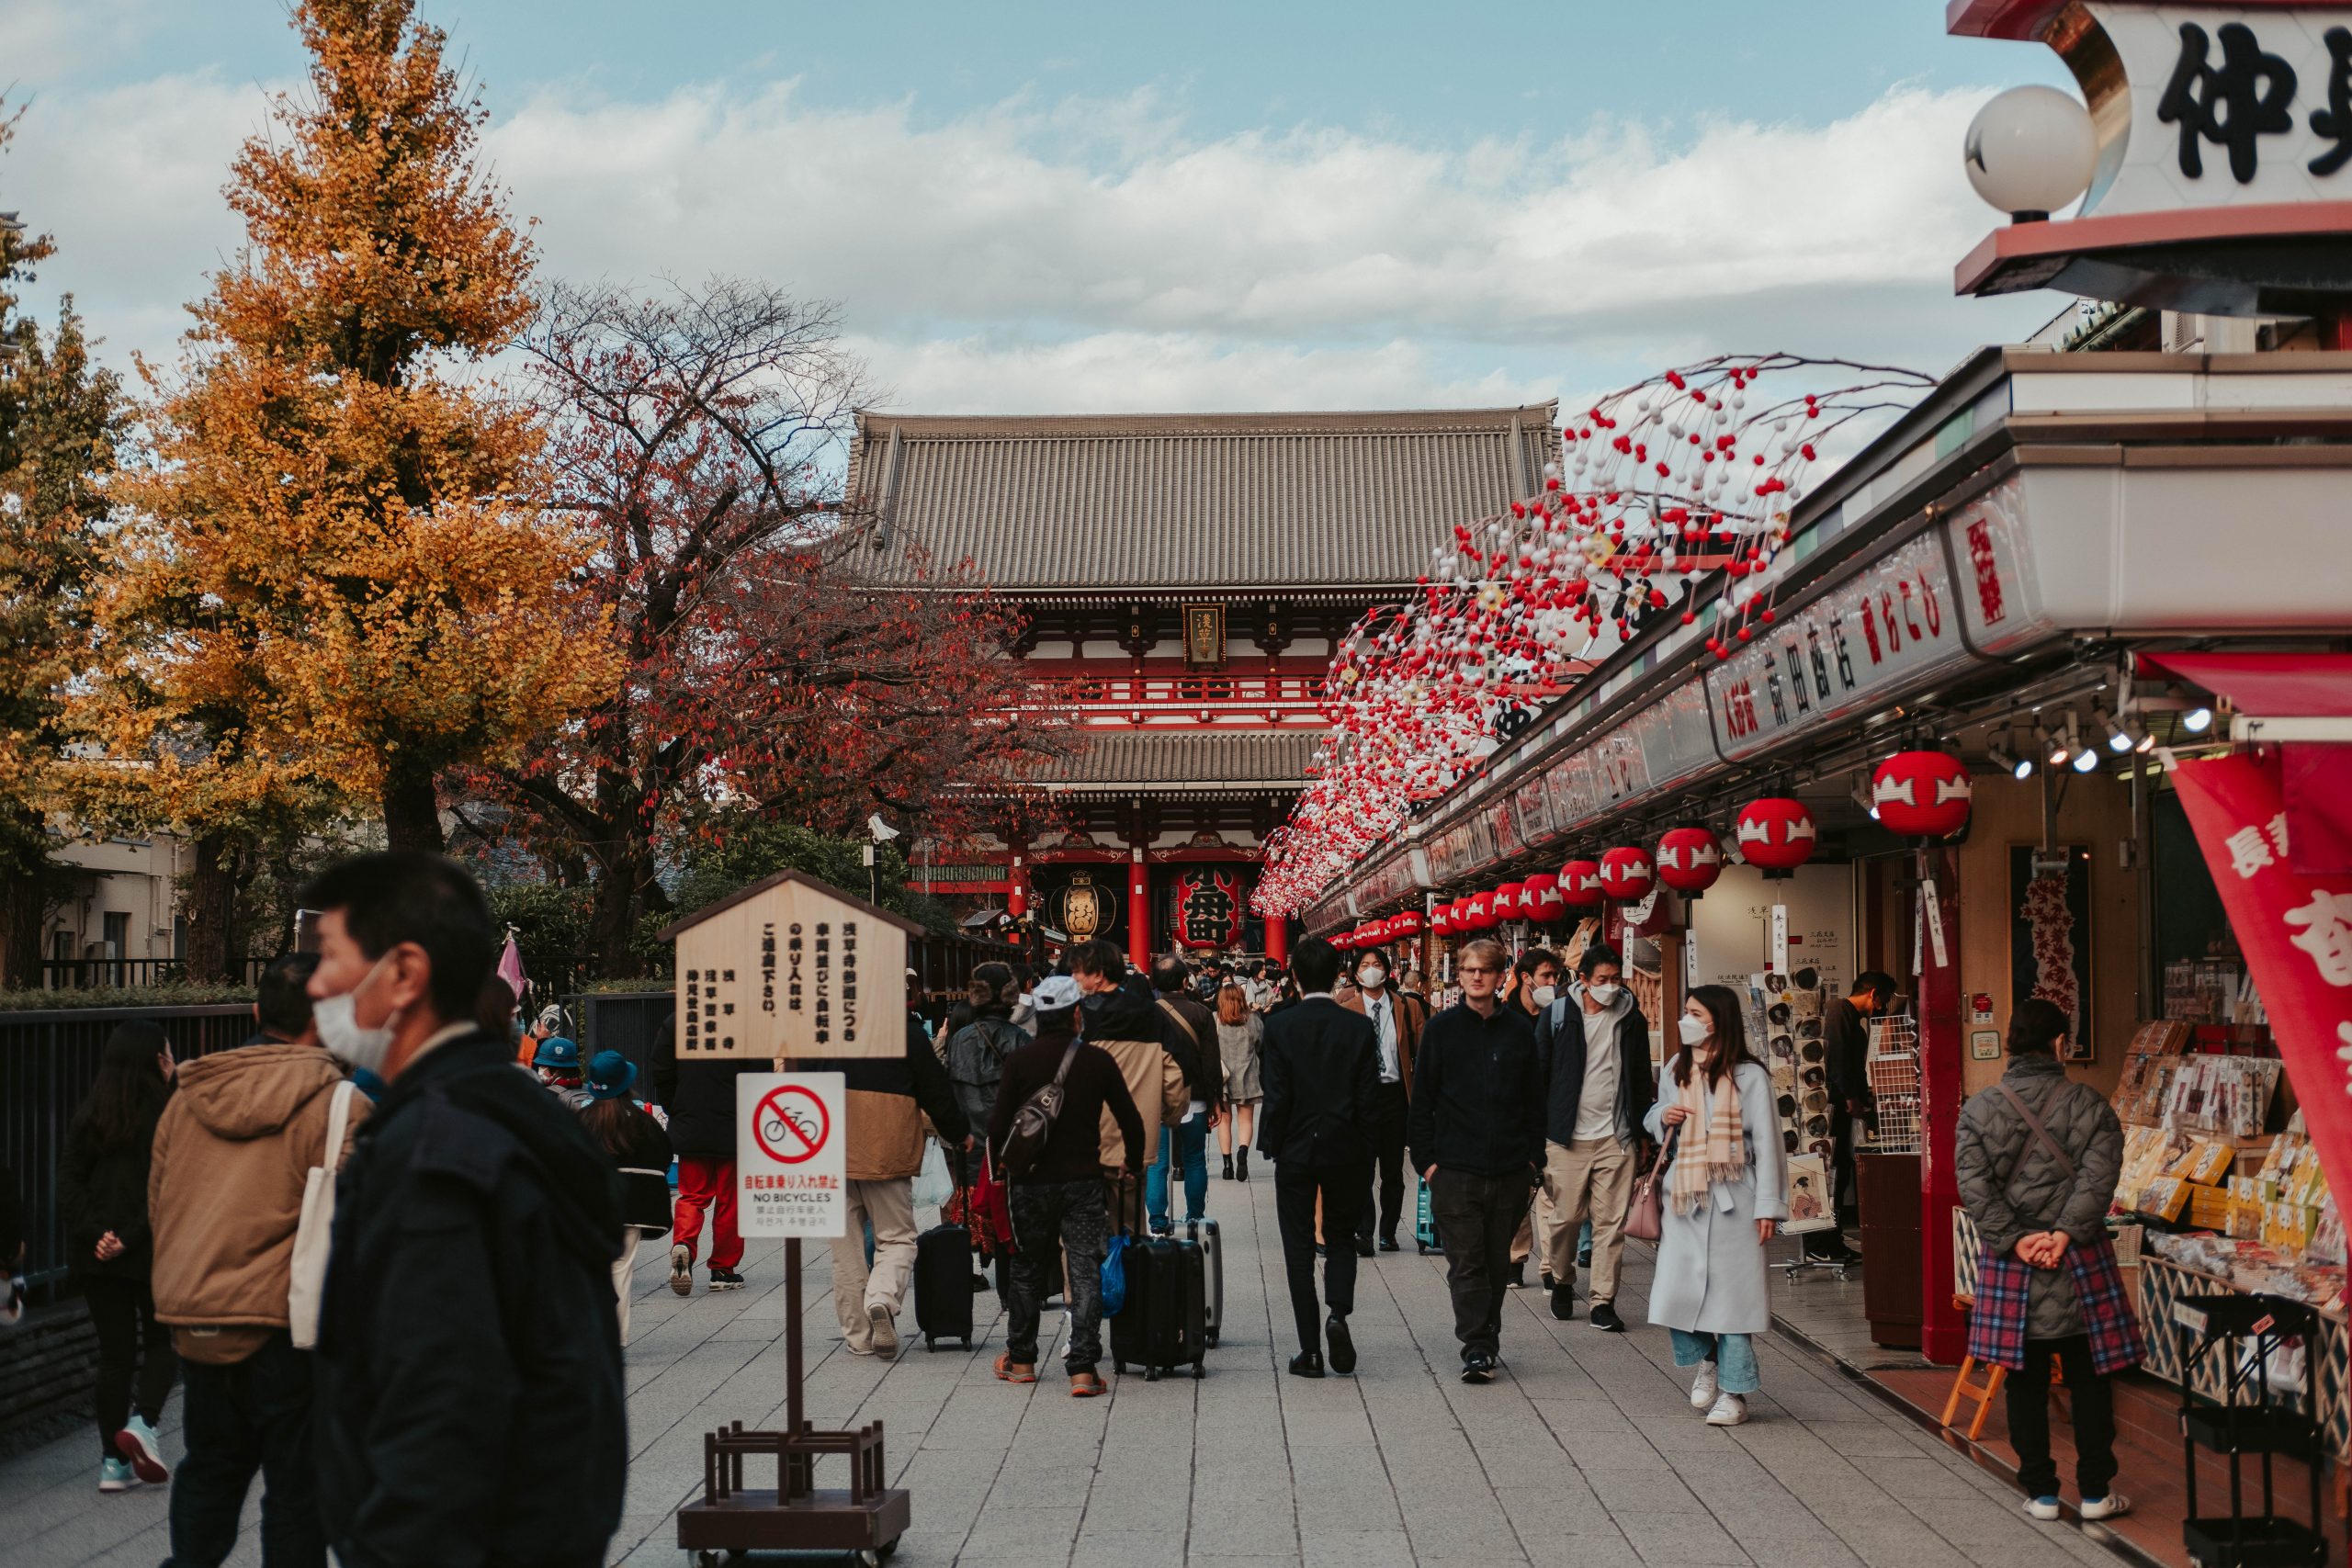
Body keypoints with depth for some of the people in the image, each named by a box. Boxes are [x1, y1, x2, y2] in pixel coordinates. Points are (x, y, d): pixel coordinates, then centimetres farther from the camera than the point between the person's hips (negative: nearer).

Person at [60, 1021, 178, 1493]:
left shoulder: (90, 1114, 4)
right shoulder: (169, 1114, -11)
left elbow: (68, 1183, -2)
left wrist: (95, 1233, -9)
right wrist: (130, 1238, -13)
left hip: (96, 1256, 4)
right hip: (153, 1253, -4)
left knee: (114, 1352, 11)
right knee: (163, 1341, 15)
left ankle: (113, 1462, 10)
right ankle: (143, 1422, -8)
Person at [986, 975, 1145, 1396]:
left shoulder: (1020, 1060, -6)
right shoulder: (1098, 1060, -4)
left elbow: (997, 1127, -8)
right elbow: (1131, 1121, 1)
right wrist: (1133, 1164, 19)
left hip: (1032, 1183, 1)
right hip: (1084, 1182, -1)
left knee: (1028, 1270, 16)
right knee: (1086, 1274, 1)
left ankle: (1020, 1359, 27)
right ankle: (1083, 1369, -6)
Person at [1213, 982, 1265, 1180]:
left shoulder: (1213, 1021, -7)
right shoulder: (1253, 1020, -4)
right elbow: (1261, 1045, 8)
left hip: (1221, 1076, 0)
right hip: (1246, 1077, 0)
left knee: (1225, 1120, 11)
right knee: (1245, 1120, 6)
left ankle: (1228, 1163, 8)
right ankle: (1242, 1151, -21)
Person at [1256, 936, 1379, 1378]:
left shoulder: (1279, 1026, -8)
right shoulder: (1360, 1027, -4)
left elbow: (1276, 1096, -9)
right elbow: (1369, 1098, -2)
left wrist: (1271, 1146, 3)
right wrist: (1364, 1154, 7)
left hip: (1296, 1148, -1)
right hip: (1345, 1149, 1)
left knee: (1299, 1248, 6)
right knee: (1341, 1238, 17)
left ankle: (1310, 1350, 4)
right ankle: (1338, 1312, -8)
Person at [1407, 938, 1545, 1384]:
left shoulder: (1519, 1030, 7)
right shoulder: (1441, 1029, 3)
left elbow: (1535, 1100, 11)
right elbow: (1422, 1100, 4)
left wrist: (1534, 1159, 5)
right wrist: (1426, 1159, -2)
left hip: (1510, 1169, 2)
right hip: (1455, 1168, -2)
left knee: (1496, 1261, 9)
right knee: (1466, 1262, -6)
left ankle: (1486, 1341, 21)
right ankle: (1478, 1347, -7)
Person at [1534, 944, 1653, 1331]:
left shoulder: (1632, 1020, 6)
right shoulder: (1556, 1016, -1)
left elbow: (1642, 1079, 13)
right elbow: (1538, 1076, 1)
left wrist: (1641, 1135, 10)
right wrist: (1537, 1136, -2)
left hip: (1616, 1139, 2)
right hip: (1568, 1137, -2)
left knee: (1611, 1223, -1)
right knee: (1565, 1217, 1)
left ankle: (1604, 1302, 5)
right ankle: (1561, 1282, 27)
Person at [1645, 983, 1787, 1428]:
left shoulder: (1748, 1076, -5)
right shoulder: (1674, 1071, 11)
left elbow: (1767, 1142, -5)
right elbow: (1652, 1119, 25)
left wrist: (1768, 1206, -9)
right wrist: (1662, 1117, 0)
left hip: (1732, 1197, -5)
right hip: (1683, 1195, 5)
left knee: (1730, 1291, -2)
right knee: (1677, 1288, -1)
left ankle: (1733, 1391, 8)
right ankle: (1706, 1360, 27)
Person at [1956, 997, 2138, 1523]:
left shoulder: (1980, 1108, 0)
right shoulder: (2089, 1104, -2)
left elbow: (1974, 1184, -9)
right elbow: (2098, 1177, -13)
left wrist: (2014, 1241, -10)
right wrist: (2064, 1234, -14)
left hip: (2011, 1263, 1)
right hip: (2081, 1262, -1)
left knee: (2025, 1380, 9)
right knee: (2089, 1378, 9)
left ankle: (2041, 1491, 13)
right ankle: (2096, 1490, 14)